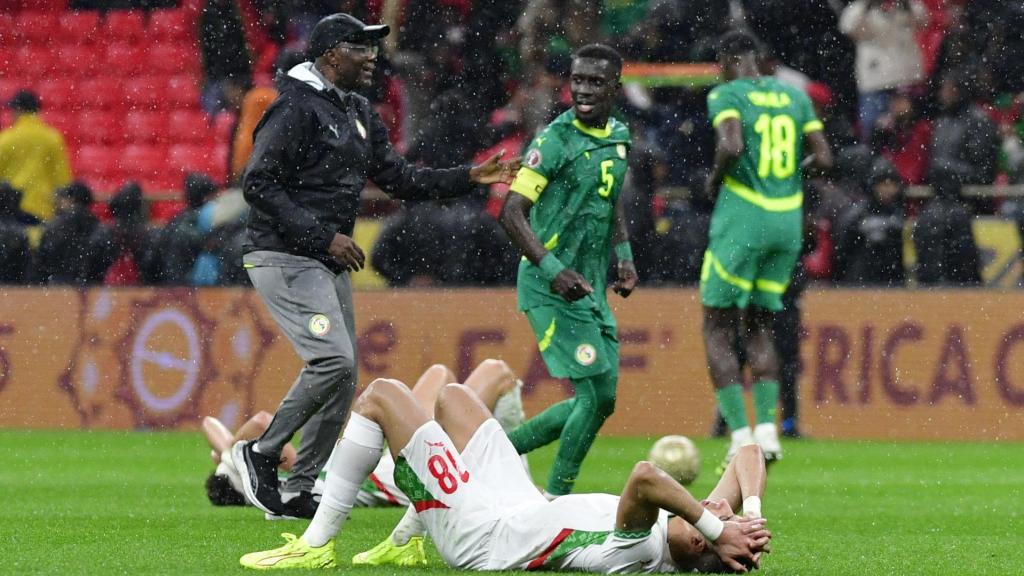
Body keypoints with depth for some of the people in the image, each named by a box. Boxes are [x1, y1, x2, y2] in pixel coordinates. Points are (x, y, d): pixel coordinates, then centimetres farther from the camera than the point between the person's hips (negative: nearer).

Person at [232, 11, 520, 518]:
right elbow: (259, 184, -20)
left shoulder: (359, 114, 15)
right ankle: (261, 454, -6)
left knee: (343, 380, 8)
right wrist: (325, 237, -22)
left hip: (330, 265, 10)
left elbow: (400, 178, 18)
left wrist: (469, 177, 6)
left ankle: (298, 491, 14)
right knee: (334, 361, -20)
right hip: (286, 260, -10)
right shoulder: (297, 109, -14)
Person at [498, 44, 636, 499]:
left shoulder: (618, 136, 10)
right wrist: (555, 271, -28)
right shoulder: (557, 140, -14)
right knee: (597, 394, -12)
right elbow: (511, 213, -18)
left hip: (591, 288, 8)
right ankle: (556, 499, -1)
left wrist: (624, 255, 12)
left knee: (598, 398, 8)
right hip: (551, 286, -8)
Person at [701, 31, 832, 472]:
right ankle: (767, 428, 3)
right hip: (788, 221, 5)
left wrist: (715, 179, -3)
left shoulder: (726, 96, -5)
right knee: (758, 327, 18)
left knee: (717, 330, 4)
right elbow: (824, 158, 6)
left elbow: (732, 145, -22)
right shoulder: (794, 96, 11)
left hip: (742, 220, -5)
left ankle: (740, 436, -7)